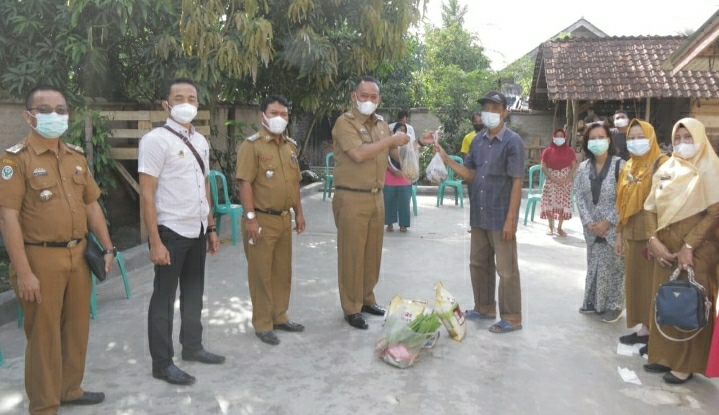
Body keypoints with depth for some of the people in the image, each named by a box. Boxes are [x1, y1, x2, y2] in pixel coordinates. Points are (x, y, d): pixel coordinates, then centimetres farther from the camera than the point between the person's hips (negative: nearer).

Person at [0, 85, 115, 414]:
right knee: (44, 334, 6)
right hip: (41, 258, -6)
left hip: (78, 255, 6)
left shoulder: (77, 156, 10)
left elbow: (92, 205, 15)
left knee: (77, 327, 16)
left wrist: (108, 248, 10)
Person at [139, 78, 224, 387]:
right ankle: (162, 363, 18)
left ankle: (192, 346, 36)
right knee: (165, 296, 5)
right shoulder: (156, 140, -12)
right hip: (171, 232, -7)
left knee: (194, 291, 18)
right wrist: (155, 242, -19)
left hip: (197, 231, 7)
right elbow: (147, 195, -15)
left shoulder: (200, 141, 10)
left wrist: (211, 228, 15)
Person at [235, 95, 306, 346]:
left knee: (283, 271, 15)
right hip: (262, 220, -7)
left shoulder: (290, 146, 13)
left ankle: (279, 317, 29)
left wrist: (298, 212, 15)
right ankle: (262, 324, 14)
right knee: (261, 273, 2)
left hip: (284, 219, 7)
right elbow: (245, 183, -16)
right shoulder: (252, 145, -10)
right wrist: (250, 217, -21)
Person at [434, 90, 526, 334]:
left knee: (506, 270, 2)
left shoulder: (513, 142, -12)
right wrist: (446, 159, -2)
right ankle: (484, 308, 32)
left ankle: (511, 318, 14)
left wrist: (510, 219, -18)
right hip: (479, 215, 7)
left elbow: (517, 183, -14)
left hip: (501, 217, -7)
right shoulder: (478, 140, 9)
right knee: (478, 264, 17)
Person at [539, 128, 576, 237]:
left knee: (563, 204, 0)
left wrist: (567, 178, -11)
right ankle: (551, 227, 9)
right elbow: (543, 167, -3)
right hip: (551, 181, -1)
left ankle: (559, 227, 9)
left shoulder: (570, 151, 4)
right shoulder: (548, 151, 1)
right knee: (550, 203, -2)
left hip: (565, 182, 1)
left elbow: (574, 166, 2)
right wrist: (553, 178, -14)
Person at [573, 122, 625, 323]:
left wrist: (608, 222, -14)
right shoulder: (583, 168, 6)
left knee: (613, 265, 3)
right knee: (594, 264, 12)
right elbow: (579, 197, 3)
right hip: (591, 228, 4)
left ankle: (613, 305, 16)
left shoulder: (619, 165, -7)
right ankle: (592, 302, 25)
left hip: (613, 227, -4)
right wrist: (589, 222, -8)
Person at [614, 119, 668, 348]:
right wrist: (619, 234, 15)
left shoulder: (661, 164, -9)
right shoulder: (628, 167, 13)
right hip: (632, 235, 7)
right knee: (634, 281, 11)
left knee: (653, 283, 0)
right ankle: (643, 328, 21)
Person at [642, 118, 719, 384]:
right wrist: (654, 240, -6)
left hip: (696, 249, -5)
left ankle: (686, 364, 12)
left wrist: (689, 246, -17)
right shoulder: (665, 169, 9)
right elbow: (652, 208, 8)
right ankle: (664, 355, 23)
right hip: (665, 248, 5)